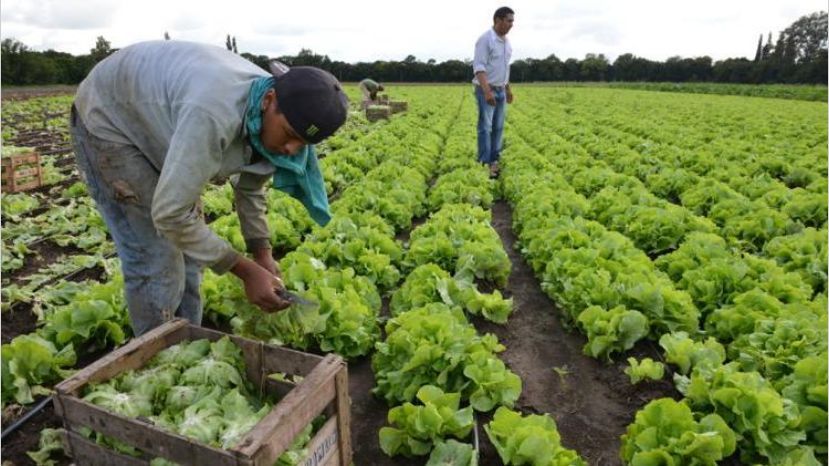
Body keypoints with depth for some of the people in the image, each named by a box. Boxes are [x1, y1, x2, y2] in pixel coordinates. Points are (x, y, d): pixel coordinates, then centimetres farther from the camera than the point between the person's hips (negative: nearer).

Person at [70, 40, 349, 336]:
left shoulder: (270, 118, -16)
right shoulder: (214, 114, -43)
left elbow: (250, 187, 0)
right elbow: (170, 213, -38)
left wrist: (262, 255, -10)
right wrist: (246, 270, -32)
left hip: (155, 124, 7)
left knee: (188, 245, 7)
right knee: (156, 258, -11)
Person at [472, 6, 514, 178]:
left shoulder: (506, 42, 12)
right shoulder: (485, 39, -15)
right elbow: (479, 67, -23)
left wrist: (508, 89, 22)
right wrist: (487, 91, -32)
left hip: (500, 91, 8)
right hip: (486, 90, -8)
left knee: (498, 127, 9)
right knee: (485, 128, -8)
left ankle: (494, 161, 16)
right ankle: (485, 164, -5)